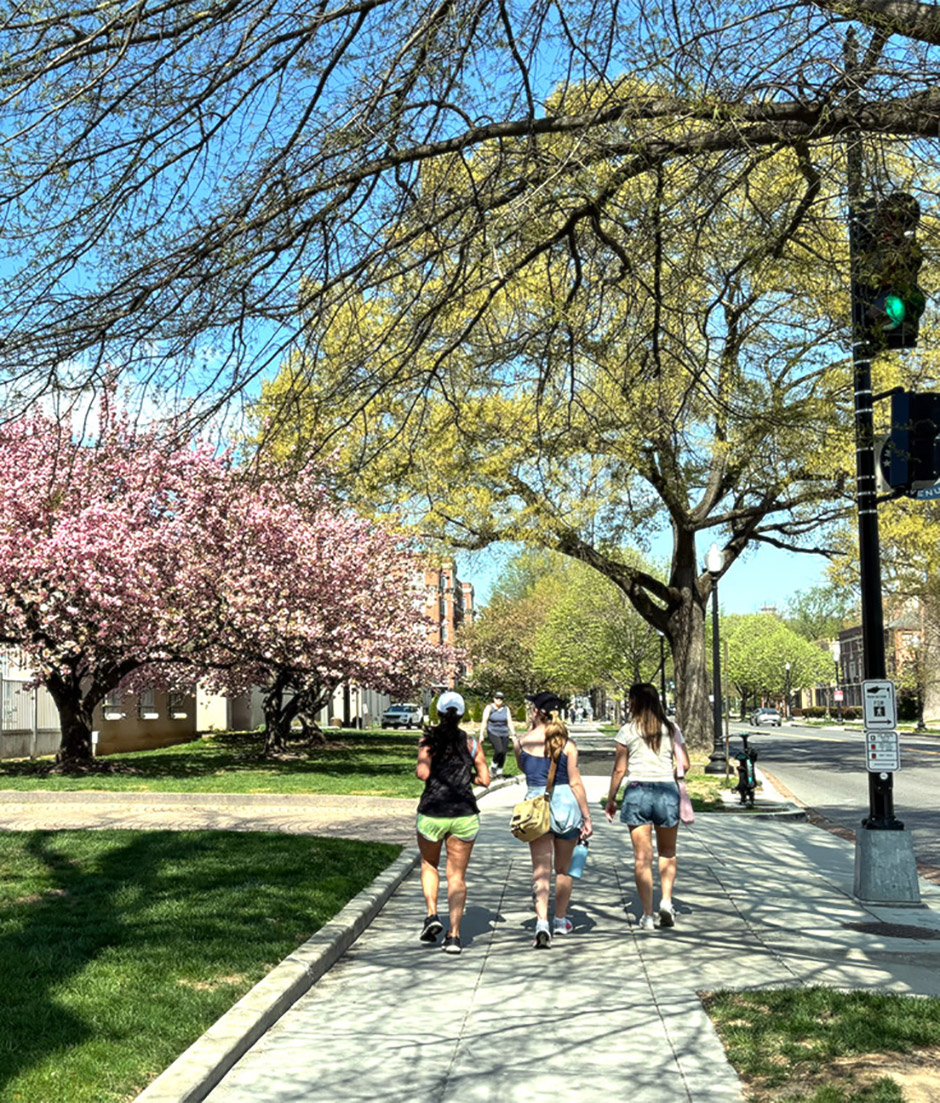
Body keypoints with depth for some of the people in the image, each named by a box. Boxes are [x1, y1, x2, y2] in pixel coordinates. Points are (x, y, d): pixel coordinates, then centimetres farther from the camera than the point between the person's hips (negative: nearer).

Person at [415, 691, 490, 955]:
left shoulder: (428, 740, -3)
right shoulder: (472, 743, 3)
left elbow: (423, 773, -16)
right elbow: (485, 779, 1)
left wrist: (417, 768, 6)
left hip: (432, 813, -1)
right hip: (464, 814, 1)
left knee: (429, 865, 24)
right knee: (457, 875, 8)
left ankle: (432, 915, 8)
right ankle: (454, 934, -2)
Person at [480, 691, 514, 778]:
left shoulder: (506, 709, 7)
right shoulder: (489, 708, -2)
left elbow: (510, 722, 8)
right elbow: (484, 722, -4)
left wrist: (513, 734, 2)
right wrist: (481, 734, -9)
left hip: (504, 734, 4)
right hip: (493, 733, -4)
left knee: (503, 753, -1)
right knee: (499, 750, -22)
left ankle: (499, 772, 16)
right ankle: (493, 766, 3)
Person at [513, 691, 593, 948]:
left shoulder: (521, 742, -2)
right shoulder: (567, 744, -5)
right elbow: (575, 783, -6)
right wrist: (587, 817, 0)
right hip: (566, 802, 0)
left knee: (541, 868, 1)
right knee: (563, 868, 17)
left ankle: (542, 922, -17)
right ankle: (561, 920, 31)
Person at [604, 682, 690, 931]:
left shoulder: (628, 730, -2)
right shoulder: (671, 728, 4)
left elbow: (619, 770, -2)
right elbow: (684, 765, 4)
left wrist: (610, 800, 8)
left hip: (637, 791, -2)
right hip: (667, 791, 2)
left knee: (642, 856, 3)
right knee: (667, 852, 19)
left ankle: (648, 915, 4)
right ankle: (666, 900, 0)